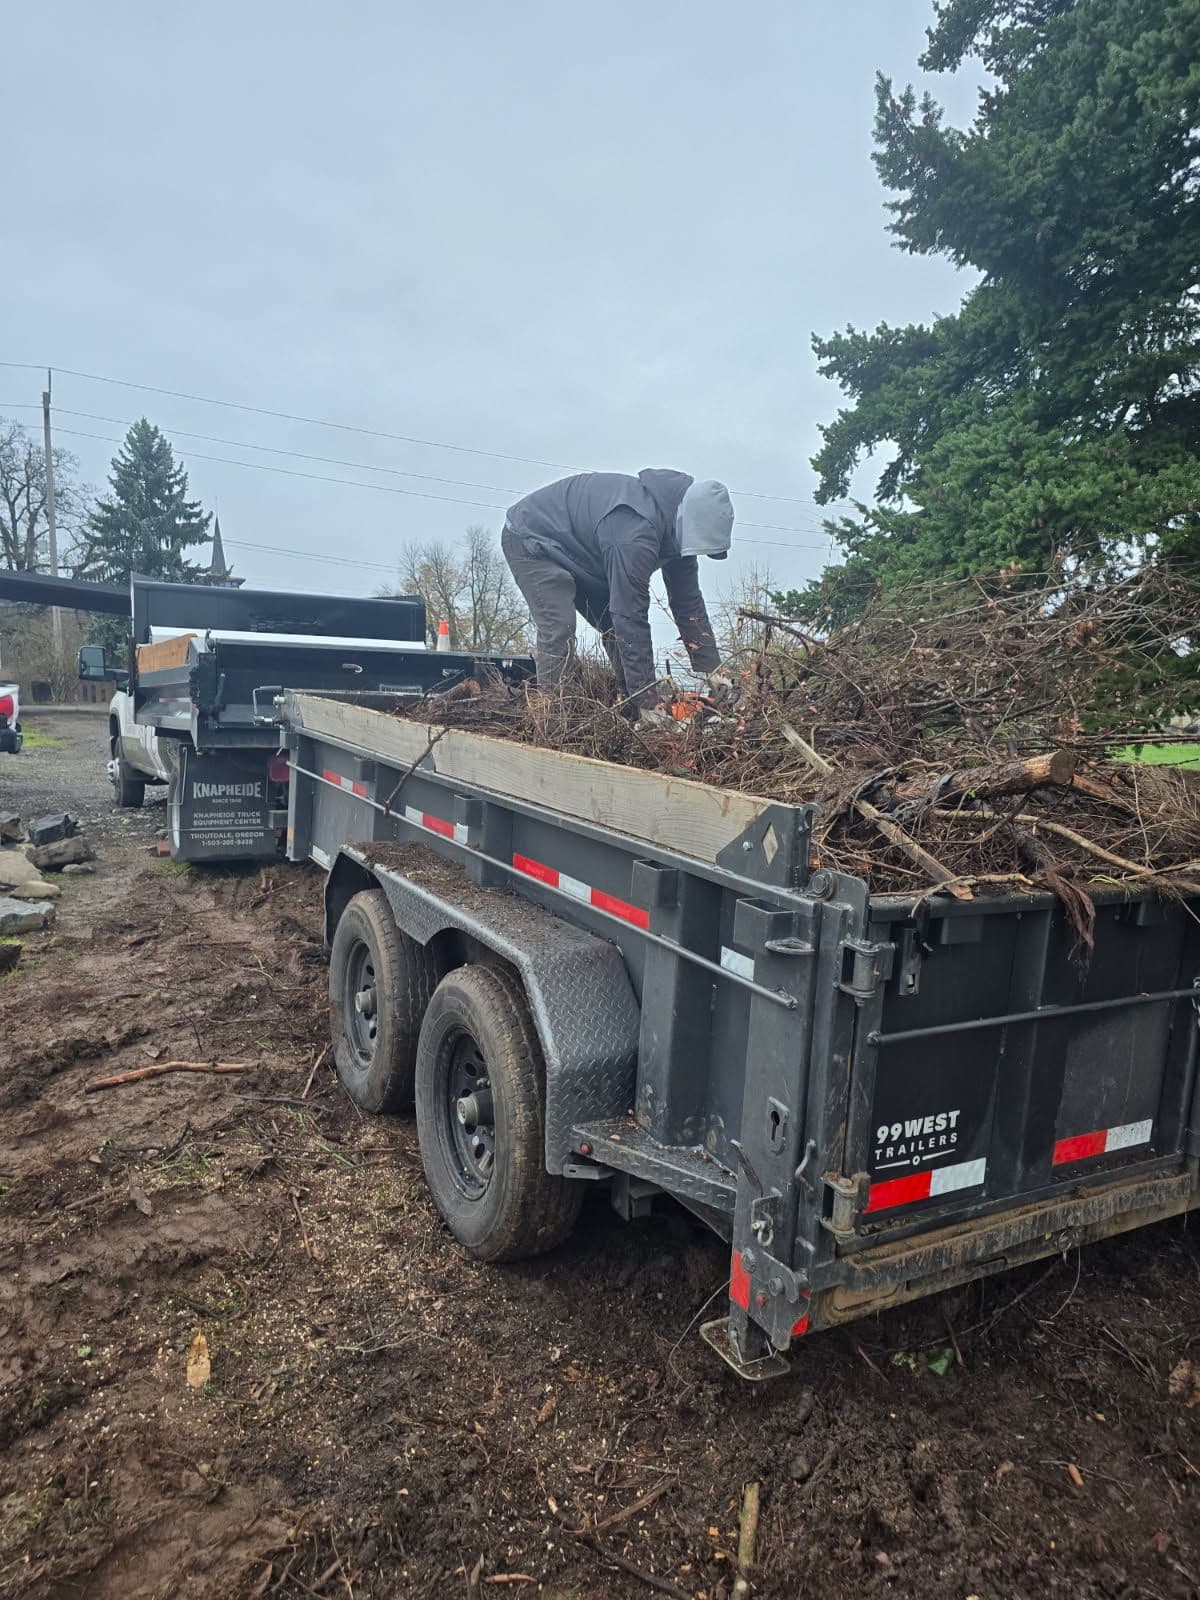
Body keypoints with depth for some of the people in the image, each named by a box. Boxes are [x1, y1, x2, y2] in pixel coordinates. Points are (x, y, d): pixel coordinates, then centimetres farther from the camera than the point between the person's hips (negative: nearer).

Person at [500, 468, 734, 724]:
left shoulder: (678, 527, -11)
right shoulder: (635, 533, -40)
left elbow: (689, 602, -4)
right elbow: (632, 618, -39)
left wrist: (712, 668, -8)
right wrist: (648, 701, -35)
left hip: (580, 554, 9)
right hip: (529, 540, -9)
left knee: (615, 626, 1)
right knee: (559, 630, -26)